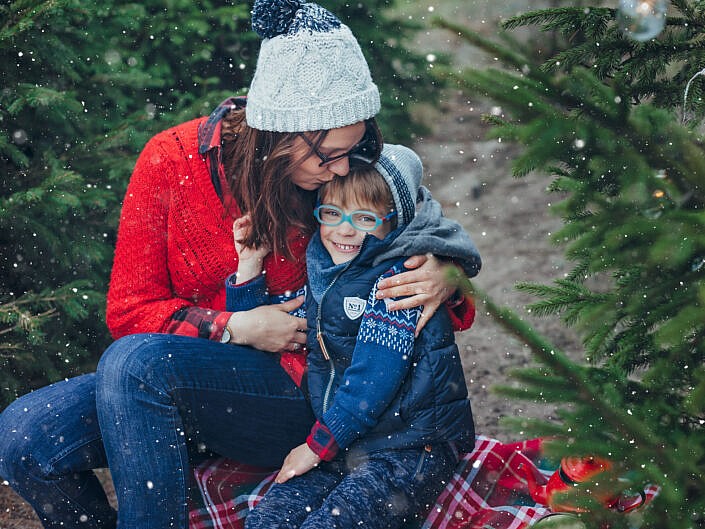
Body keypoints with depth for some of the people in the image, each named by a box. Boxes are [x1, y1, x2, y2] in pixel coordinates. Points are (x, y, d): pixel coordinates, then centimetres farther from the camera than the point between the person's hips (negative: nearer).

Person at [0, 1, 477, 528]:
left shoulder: (350, 178, -4)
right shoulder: (172, 159, -6)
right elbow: (129, 310, -2)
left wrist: (444, 279, -14)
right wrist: (234, 327, -15)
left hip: (297, 397, -2)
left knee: (137, 361, -31)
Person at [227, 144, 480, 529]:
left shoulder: (398, 277, -11)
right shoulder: (320, 273, 11)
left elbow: (373, 377, -17)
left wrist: (318, 445, -11)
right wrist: (249, 267, 9)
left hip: (412, 446, -7)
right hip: (342, 443, 7)